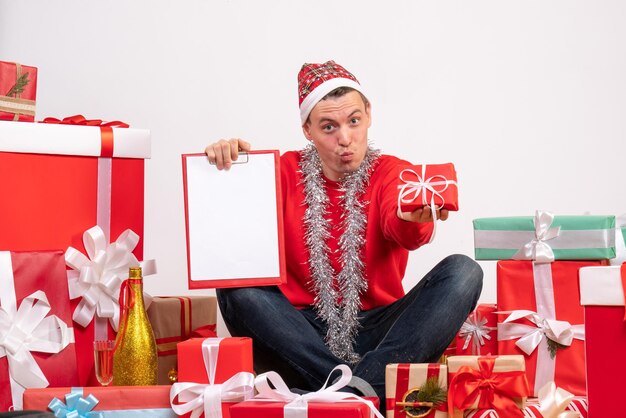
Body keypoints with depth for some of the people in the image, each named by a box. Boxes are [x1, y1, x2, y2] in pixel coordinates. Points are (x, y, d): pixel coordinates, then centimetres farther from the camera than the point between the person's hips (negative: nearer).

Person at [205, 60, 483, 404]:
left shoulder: (392, 172, 4)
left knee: (463, 271, -20)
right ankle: (354, 390, -33)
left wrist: (414, 218, -43)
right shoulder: (285, 172, 7)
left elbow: (400, 230, -19)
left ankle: (366, 381, -35)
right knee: (236, 287, -26)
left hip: (377, 331, 0)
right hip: (303, 335, 0)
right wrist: (226, 168, -24)